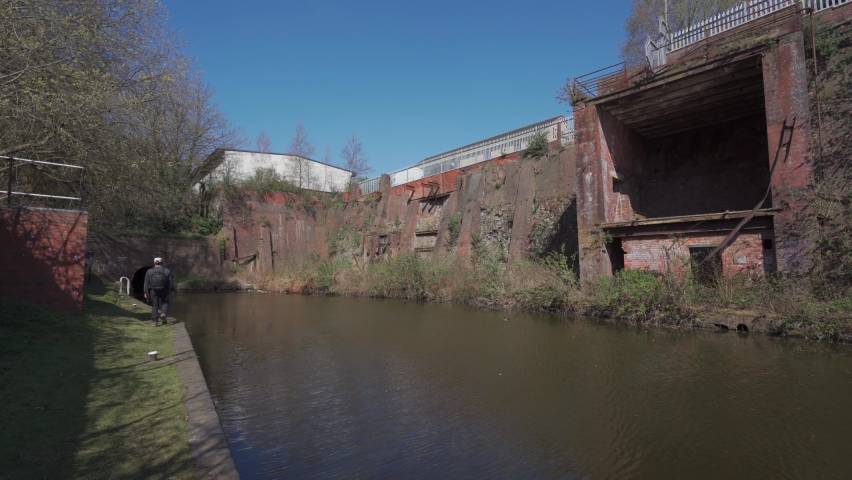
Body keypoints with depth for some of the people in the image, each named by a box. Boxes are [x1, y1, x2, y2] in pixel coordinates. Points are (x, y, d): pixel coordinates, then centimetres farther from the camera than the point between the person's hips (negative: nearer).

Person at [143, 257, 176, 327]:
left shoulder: (149, 271, 1)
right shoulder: (167, 271, -1)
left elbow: (146, 283, -1)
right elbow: (171, 282, 0)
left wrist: (146, 292, 1)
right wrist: (172, 290, 9)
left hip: (153, 291, 1)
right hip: (164, 291, 0)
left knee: (154, 305, 6)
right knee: (165, 303, 17)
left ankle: (154, 321, 1)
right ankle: (163, 314, -8)